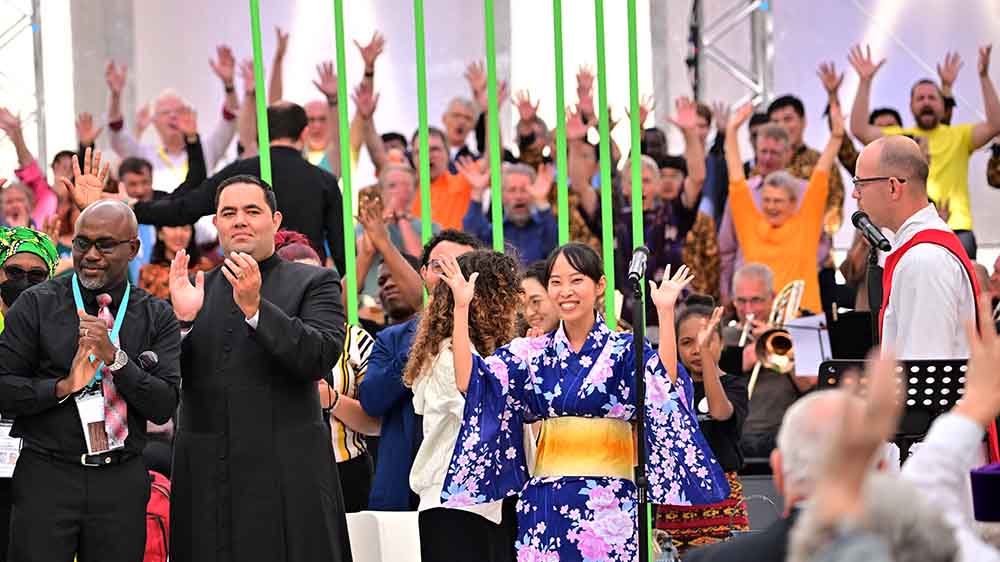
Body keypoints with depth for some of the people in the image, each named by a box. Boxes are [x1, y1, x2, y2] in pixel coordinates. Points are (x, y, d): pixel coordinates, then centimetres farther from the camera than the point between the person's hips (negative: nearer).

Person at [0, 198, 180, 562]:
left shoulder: (157, 317, 6)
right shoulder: (36, 305, 2)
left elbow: (164, 407, -3)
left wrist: (115, 357, -15)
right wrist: (63, 387, -16)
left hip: (121, 481, 1)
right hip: (46, 477, -1)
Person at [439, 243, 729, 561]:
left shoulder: (624, 352, 2)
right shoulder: (532, 354, 11)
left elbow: (665, 381, -17)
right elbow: (468, 380, 1)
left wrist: (665, 311, -23)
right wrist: (461, 306, -3)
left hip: (608, 507, -3)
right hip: (544, 506, 3)